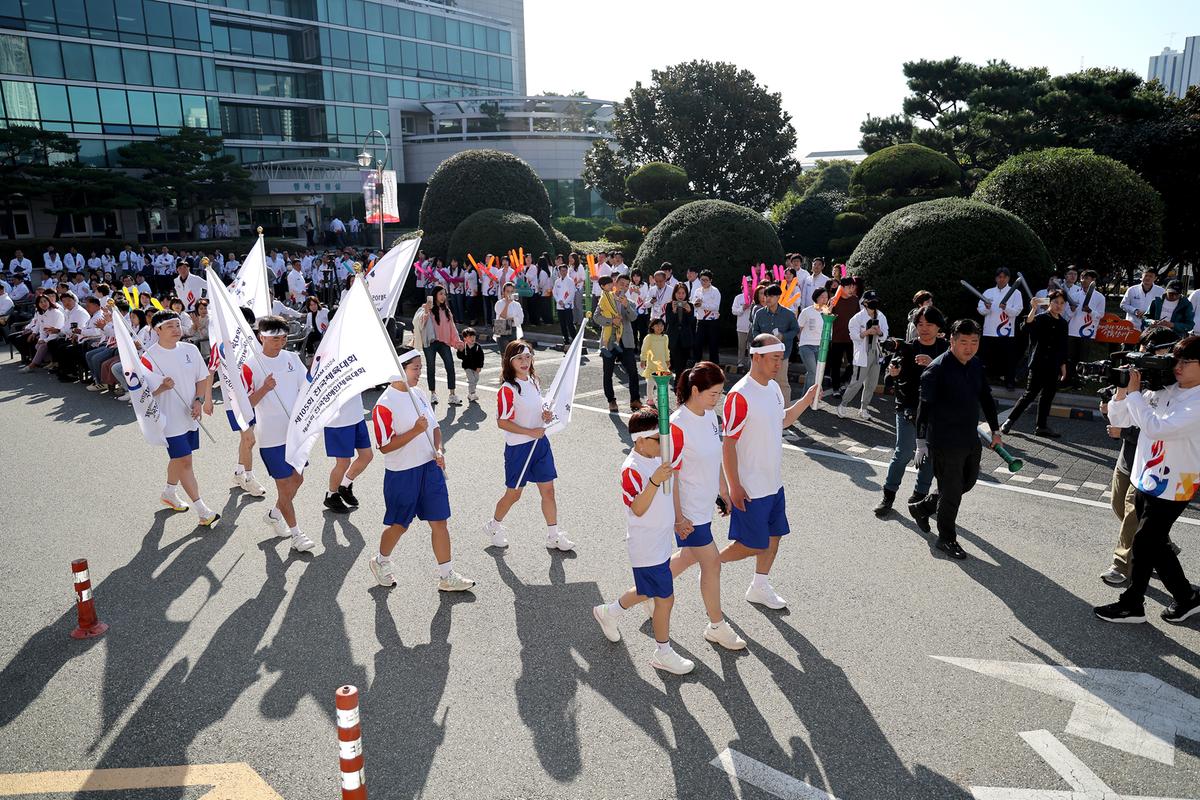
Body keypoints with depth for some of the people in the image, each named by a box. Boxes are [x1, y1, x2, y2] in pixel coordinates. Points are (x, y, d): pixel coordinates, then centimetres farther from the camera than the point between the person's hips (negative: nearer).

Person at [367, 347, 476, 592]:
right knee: (399, 525, 11)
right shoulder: (384, 405, -17)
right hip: (401, 474, -6)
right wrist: (415, 431, -25)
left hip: (430, 468, 6)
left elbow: (434, 427, 16)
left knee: (439, 521, 6)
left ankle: (447, 576, 15)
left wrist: (438, 450, -1)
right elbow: (385, 447, -19)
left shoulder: (418, 394, 6)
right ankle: (380, 562, 39)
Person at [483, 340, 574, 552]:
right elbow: (502, 422, -18)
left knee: (548, 490, 7)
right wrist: (530, 432, -22)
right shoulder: (508, 389, -16)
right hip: (518, 447, -6)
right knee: (513, 493, 8)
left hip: (540, 443, 6)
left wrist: (546, 415, -1)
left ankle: (553, 536, 18)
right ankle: (493, 526, 33)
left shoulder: (534, 382, 8)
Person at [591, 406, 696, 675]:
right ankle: (663, 653, 21)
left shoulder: (657, 458, 4)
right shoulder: (632, 469, -24)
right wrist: (655, 481, -45)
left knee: (647, 592, 23)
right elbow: (638, 509, -33)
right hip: (647, 549, -9)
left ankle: (608, 613, 45)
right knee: (665, 599, 2)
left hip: (661, 542, 9)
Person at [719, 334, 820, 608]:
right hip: (749, 488, -8)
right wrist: (734, 487, -19)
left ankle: (760, 587, 35)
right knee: (752, 545, 1)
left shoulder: (773, 387, 4)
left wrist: (807, 399, 7)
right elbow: (728, 444, -21)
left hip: (774, 483, 9)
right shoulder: (740, 396, -23)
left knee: (773, 536, 18)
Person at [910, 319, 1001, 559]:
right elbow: (924, 407, -17)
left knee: (967, 482, 21)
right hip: (945, 443, -8)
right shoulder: (937, 369, -18)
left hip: (971, 439, 8)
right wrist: (921, 442, -16)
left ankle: (922, 508, 38)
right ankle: (946, 539, 21)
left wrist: (995, 429, 20)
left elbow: (986, 398, 18)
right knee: (952, 491, 2)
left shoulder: (976, 366, 5)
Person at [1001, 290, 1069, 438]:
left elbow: (1063, 348, 17)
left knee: (1047, 395, 9)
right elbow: (1027, 328, -29)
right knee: (1030, 393, -7)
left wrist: (1063, 367, 16)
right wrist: (1034, 309, -36)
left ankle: (1041, 426, 17)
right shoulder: (1041, 318, -7)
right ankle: (1009, 421, 2)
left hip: (1053, 366, 6)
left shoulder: (1063, 323, 11)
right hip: (1039, 363, -6)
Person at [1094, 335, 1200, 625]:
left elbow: (1156, 427, -30)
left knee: (1143, 544, 1)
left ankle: (1132, 605, 16)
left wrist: (1134, 391, -23)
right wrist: (1122, 388, -12)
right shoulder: (1162, 391, 2)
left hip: (1172, 488, -7)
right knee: (1155, 544, 17)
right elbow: (1119, 420, 3)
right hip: (1145, 479, 7)